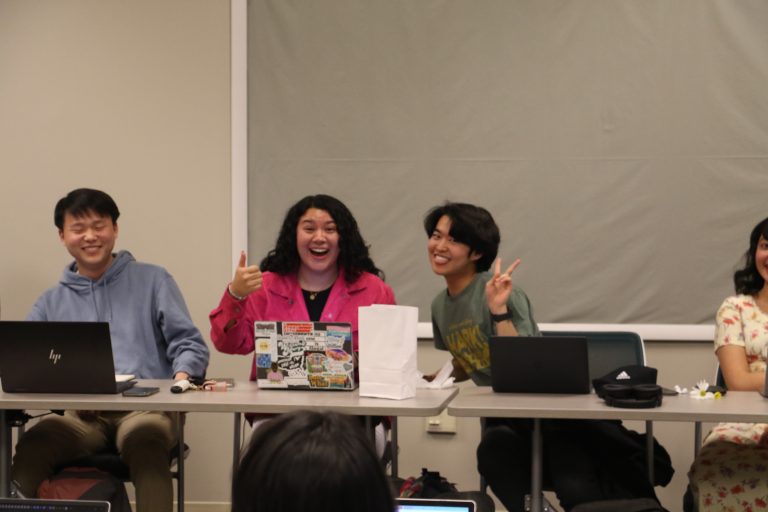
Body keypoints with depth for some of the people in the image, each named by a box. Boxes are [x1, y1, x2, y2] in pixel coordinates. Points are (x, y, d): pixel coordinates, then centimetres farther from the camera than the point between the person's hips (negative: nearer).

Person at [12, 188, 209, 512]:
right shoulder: (51, 302, 25)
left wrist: (182, 377, -11)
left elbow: (189, 344, 12)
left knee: (146, 444, -40)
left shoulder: (153, 281, 18)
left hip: (145, 405, -2)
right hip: (79, 413, 2)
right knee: (29, 450, -33)